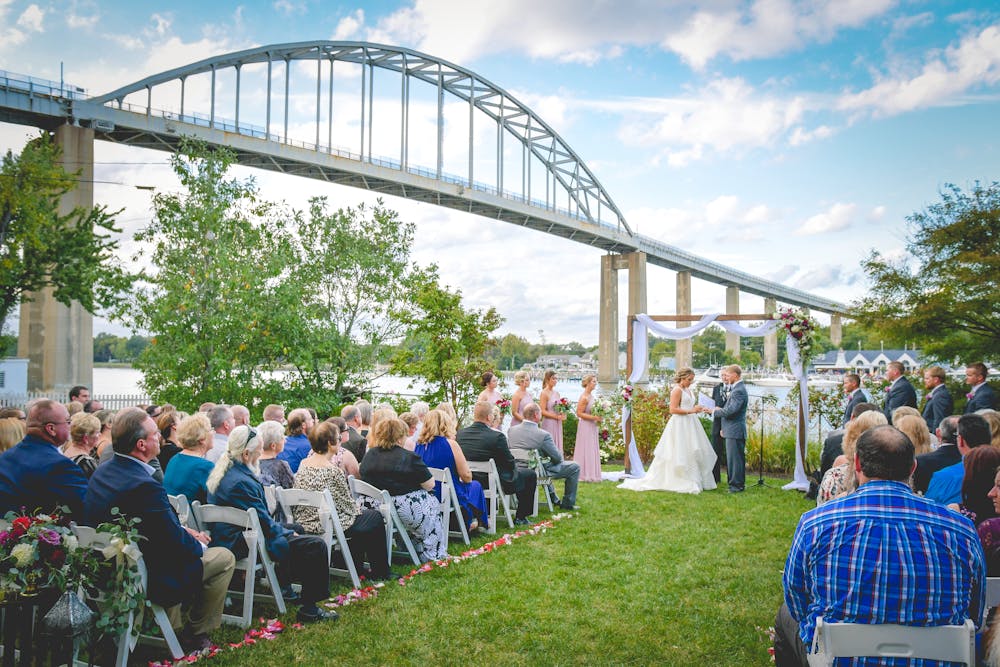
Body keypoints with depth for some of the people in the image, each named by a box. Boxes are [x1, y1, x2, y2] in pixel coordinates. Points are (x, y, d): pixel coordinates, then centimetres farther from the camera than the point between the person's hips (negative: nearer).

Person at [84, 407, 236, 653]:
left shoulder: (102, 471, -1)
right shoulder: (145, 485, -30)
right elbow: (177, 545, -21)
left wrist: (184, 531, 8)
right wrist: (198, 545, -2)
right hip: (144, 580, -9)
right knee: (225, 558, 3)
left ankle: (173, 628, 35)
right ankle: (195, 635, 15)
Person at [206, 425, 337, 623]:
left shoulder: (223, 471, 8)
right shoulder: (241, 482, -25)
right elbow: (263, 520, -20)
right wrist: (288, 533, -3)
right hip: (243, 545, -11)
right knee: (315, 545, -15)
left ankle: (286, 584, 35)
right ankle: (309, 610, -9)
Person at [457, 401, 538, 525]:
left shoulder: (460, 434, -8)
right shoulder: (497, 437, -25)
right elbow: (510, 464, -13)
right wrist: (515, 467, 10)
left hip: (468, 482, 6)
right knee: (530, 475, 16)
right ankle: (520, 517, 21)